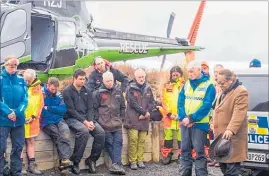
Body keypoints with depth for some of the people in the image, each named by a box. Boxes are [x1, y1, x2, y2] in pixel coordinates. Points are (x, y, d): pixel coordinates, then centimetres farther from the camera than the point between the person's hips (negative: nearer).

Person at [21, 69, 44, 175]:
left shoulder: (37, 88, 4)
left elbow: (40, 104, 3)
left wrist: (34, 116, -6)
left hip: (32, 119, 3)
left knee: (30, 141, 7)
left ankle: (32, 164, 12)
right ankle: (21, 165, 2)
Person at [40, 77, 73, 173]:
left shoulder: (58, 95, 10)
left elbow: (63, 110, 0)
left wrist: (48, 108, -8)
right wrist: (55, 110, -9)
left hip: (58, 120, 3)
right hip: (46, 122, -3)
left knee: (65, 131, -27)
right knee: (58, 135, -28)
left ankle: (64, 159, -32)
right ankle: (65, 159, -29)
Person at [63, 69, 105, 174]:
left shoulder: (87, 92, 13)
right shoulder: (67, 91, -5)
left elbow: (90, 108, 7)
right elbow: (71, 110, -12)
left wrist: (90, 121, -13)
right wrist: (84, 121, -19)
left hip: (87, 118, 6)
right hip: (72, 118, -5)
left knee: (100, 132, -19)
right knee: (84, 131, -35)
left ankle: (92, 159, -2)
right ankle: (75, 162, -23)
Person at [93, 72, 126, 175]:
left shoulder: (118, 91, 10)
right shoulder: (98, 93, -2)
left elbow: (122, 106, 17)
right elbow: (94, 108, 0)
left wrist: (121, 118, 10)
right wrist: (98, 120, -4)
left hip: (117, 123, 3)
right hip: (105, 124, -3)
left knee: (118, 142, -7)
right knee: (109, 143, -7)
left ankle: (116, 164, -11)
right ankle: (118, 164, -7)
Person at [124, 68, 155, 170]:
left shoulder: (148, 88, 12)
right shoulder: (131, 88, -1)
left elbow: (152, 102, 9)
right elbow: (133, 103, -10)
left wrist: (146, 113, -6)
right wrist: (144, 112, -10)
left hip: (144, 119, 4)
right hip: (133, 118, -4)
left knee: (142, 140, 3)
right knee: (133, 140, -9)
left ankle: (140, 160, 11)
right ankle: (132, 161, -1)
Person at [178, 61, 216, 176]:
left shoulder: (208, 86, -6)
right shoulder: (186, 85, 11)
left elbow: (206, 106, -14)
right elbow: (180, 102, 6)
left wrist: (191, 118, -18)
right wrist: (183, 118, -10)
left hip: (200, 123, -5)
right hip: (185, 122, 5)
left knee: (199, 152, -3)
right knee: (185, 150, 9)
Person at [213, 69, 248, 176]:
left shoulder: (241, 92, -13)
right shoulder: (224, 93, 19)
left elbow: (239, 114, -24)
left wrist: (230, 129, -34)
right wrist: (215, 128, 22)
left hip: (232, 137, -10)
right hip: (221, 136, 10)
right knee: (223, 165, 17)